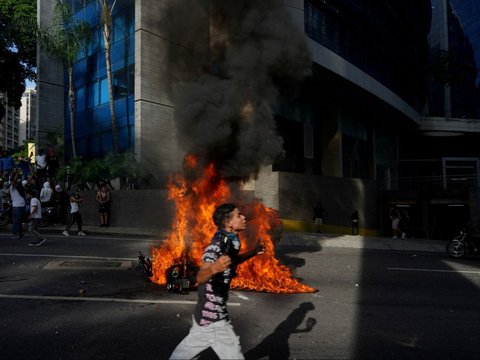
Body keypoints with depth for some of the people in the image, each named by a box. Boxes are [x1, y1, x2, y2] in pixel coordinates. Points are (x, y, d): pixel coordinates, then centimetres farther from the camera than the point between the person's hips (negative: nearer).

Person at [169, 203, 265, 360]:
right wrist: (214, 268, -59)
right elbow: (200, 278, -38)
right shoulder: (217, 246, -25)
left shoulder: (232, 241, 2)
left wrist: (253, 252, 17)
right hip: (212, 314, -9)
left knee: (189, 347, 23)